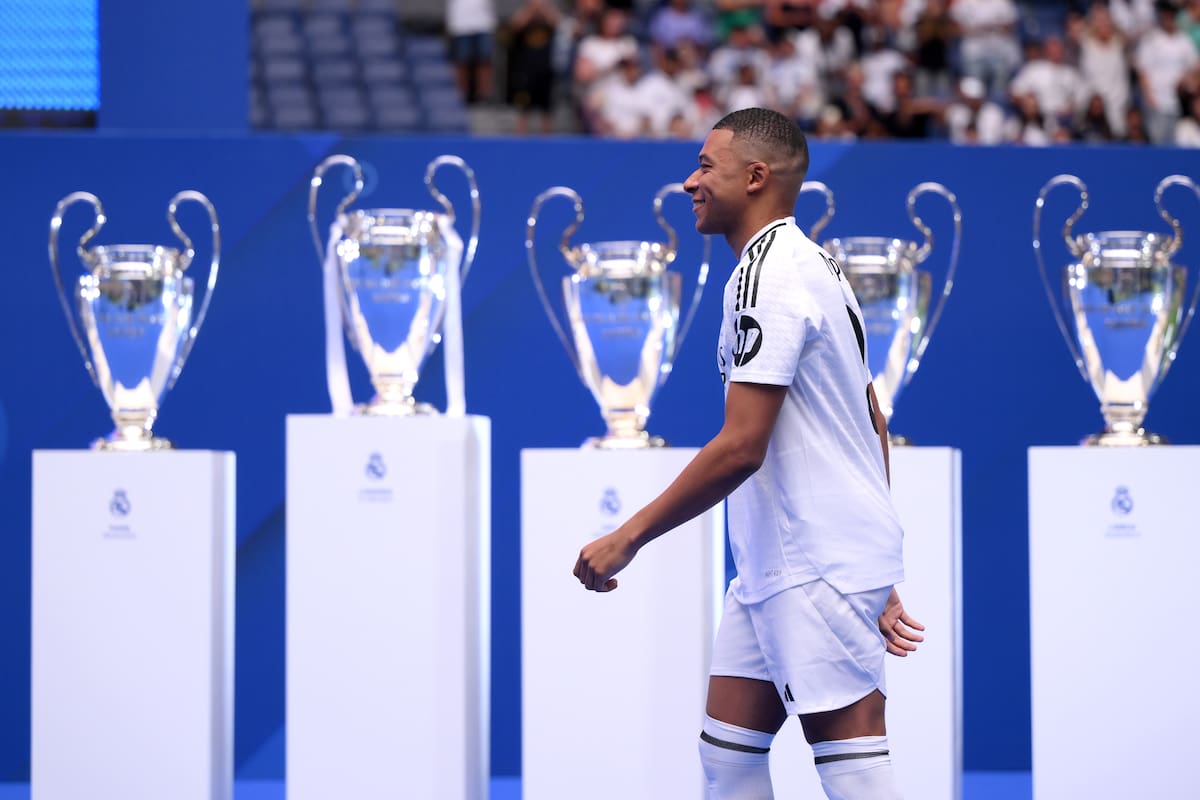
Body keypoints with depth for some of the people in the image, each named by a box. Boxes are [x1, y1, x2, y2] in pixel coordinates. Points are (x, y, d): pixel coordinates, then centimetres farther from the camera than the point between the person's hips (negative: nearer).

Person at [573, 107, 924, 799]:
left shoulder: (767, 275, -15)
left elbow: (740, 448, -21)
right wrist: (876, 577, 22)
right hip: (777, 562, 10)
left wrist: (628, 538, -14)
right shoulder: (815, 265, 17)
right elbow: (874, 423, 20)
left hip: (818, 563, -10)